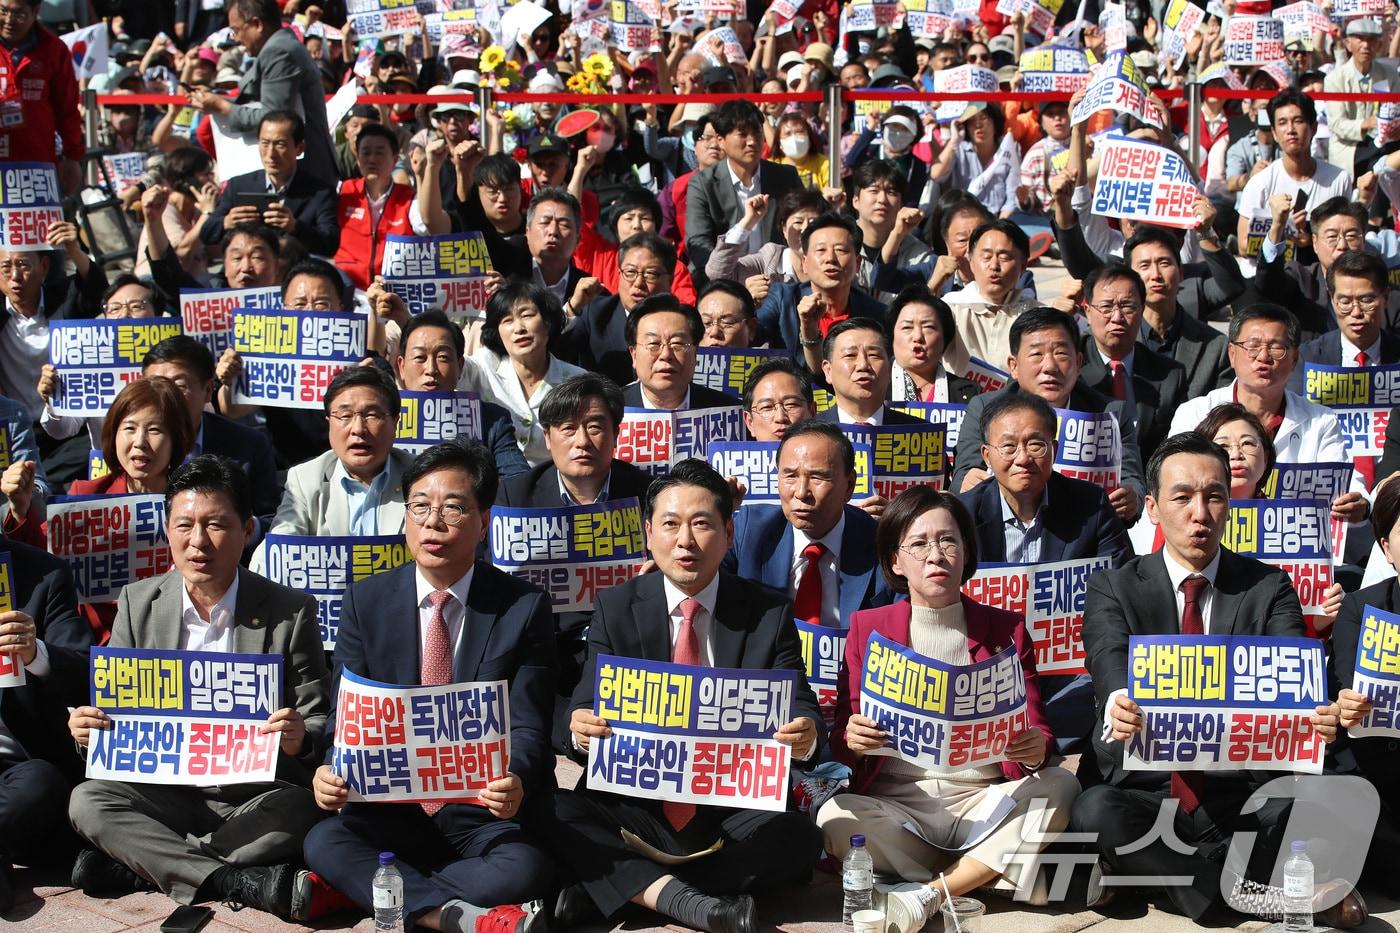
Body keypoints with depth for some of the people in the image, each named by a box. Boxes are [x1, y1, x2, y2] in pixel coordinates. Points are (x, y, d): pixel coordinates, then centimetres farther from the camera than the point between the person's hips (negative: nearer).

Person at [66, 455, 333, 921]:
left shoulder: (291, 612, -4)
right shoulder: (138, 603, 4)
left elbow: (320, 723, -3)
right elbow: (114, 703, 9)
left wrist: (299, 738, -27)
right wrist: (89, 728, -15)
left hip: (255, 797, -2)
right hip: (164, 791, 2)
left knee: (300, 808, -32)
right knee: (86, 800, -24)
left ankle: (136, 865, -24)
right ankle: (243, 882, -30)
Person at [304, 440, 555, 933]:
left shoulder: (524, 608, -3)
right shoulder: (365, 602, 4)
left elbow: (527, 725, -6)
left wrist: (517, 782, -30)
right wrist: (332, 772, -22)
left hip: (485, 811, -1)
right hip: (390, 807, 2)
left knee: (526, 868, -32)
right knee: (322, 843, -27)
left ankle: (364, 887, -17)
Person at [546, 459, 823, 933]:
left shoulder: (770, 614, 4)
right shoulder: (616, 607, 4)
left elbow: (800, 710, -3)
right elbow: (587, 709, -4)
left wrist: (805, 736, -28)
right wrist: (582, 729, -29)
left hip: (733, 815, 1)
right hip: (634, 805, 0)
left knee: (798, 838, -29)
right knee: (557, 815, -27)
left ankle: (612, 885, -22)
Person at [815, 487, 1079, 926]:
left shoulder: (1006, 629, 10)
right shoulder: (867, 627, 8)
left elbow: (1037, 734, 7)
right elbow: (841, 740, 6)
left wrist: (1036, 749, -18)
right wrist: (853, 740, -20)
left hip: (985, 803, 1)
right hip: (894, 805, -1)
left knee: (1059, 785, -27)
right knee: (835, 818, -31)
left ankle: (927, 893, -22)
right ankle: (983, 876, -15)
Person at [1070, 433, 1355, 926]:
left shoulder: (1269, 589, 7)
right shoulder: (1113, 589, 3)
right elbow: (1110, 666, -16)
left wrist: (1316, 715, -34)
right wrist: (1118, 705, -42)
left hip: (1240, 798, 1)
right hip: (1140, 789, -1)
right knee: (1095, 813, -33)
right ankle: (1229, 885, -13)